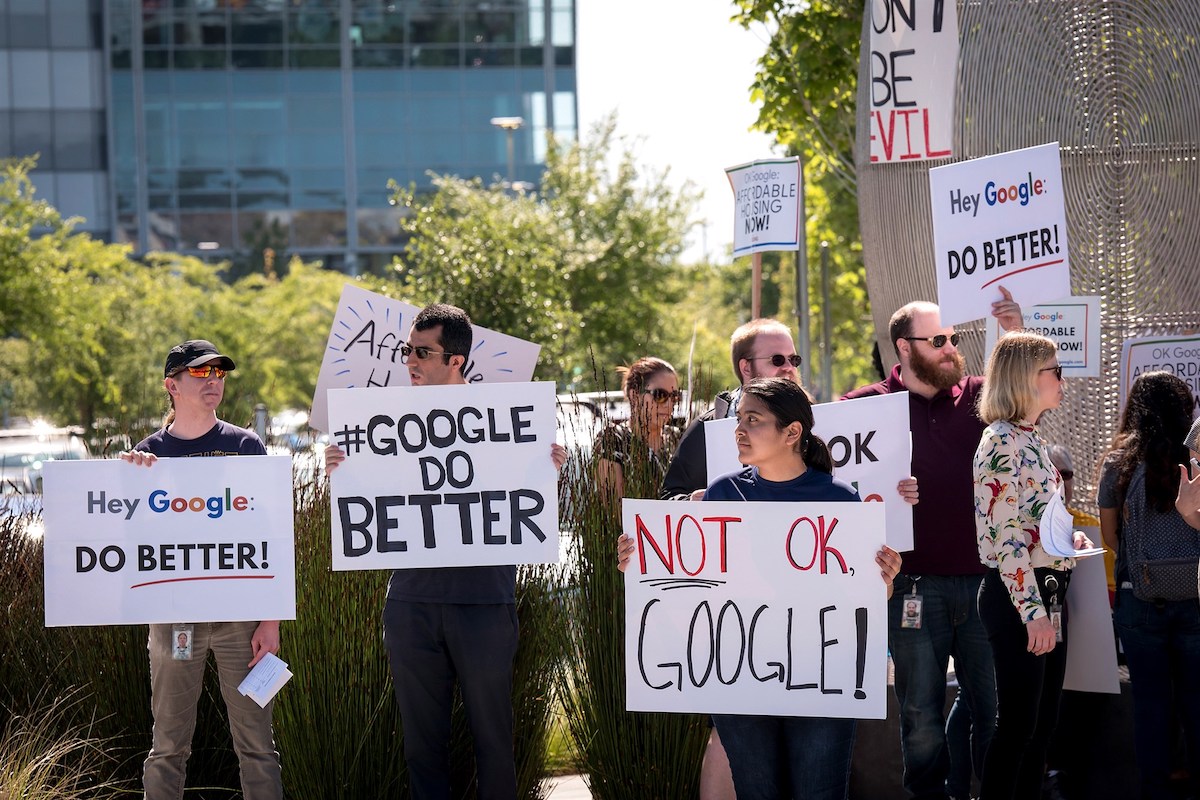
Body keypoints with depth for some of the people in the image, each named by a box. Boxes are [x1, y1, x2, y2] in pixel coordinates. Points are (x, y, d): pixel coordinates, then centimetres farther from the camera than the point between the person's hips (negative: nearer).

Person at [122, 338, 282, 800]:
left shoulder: (245, 446, 4)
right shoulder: (148, 455, 6)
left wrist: (271, 619, -3)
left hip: (239, 614, -1)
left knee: (255, 744, 1)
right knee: (168, 747, 3)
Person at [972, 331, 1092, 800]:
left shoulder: (1032, 441, 14)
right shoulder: (1003, 443, -15)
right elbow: (1005, 536, -21)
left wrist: (1071, 539, 11)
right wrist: (1033, 611, -24)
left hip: (1047, 592, 10)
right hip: (1017, 598, -10)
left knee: (1043, 723, 12)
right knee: (1018, 724, -6)